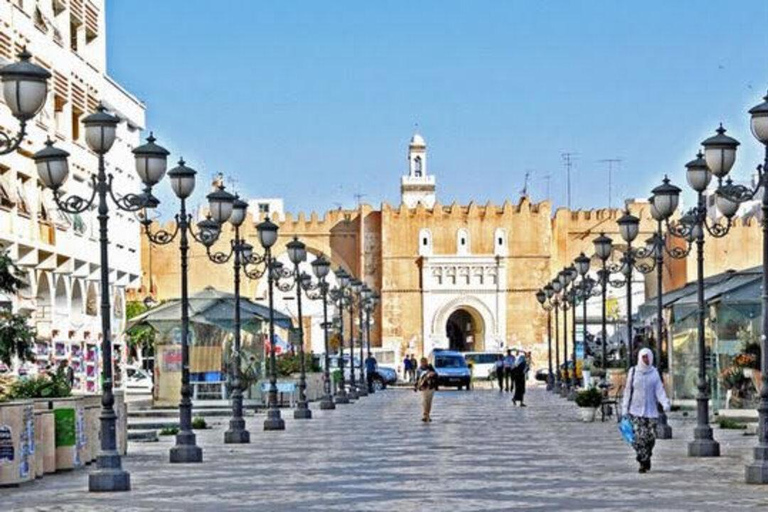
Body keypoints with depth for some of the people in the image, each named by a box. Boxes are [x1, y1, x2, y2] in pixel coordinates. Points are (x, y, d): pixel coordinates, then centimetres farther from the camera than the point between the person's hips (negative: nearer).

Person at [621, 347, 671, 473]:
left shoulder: (654, 373, 5)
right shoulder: (633, 372, 2)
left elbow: (659, 390, -2)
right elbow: (628, 391, 5)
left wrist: (665, 402, -20)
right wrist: (625, 409, 2)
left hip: (651, 410, 2)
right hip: (636, 410, -2)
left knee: (650, 437, 1)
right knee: (639, 437, -14)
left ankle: (646, 460, 21)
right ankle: (644, 463, -10)